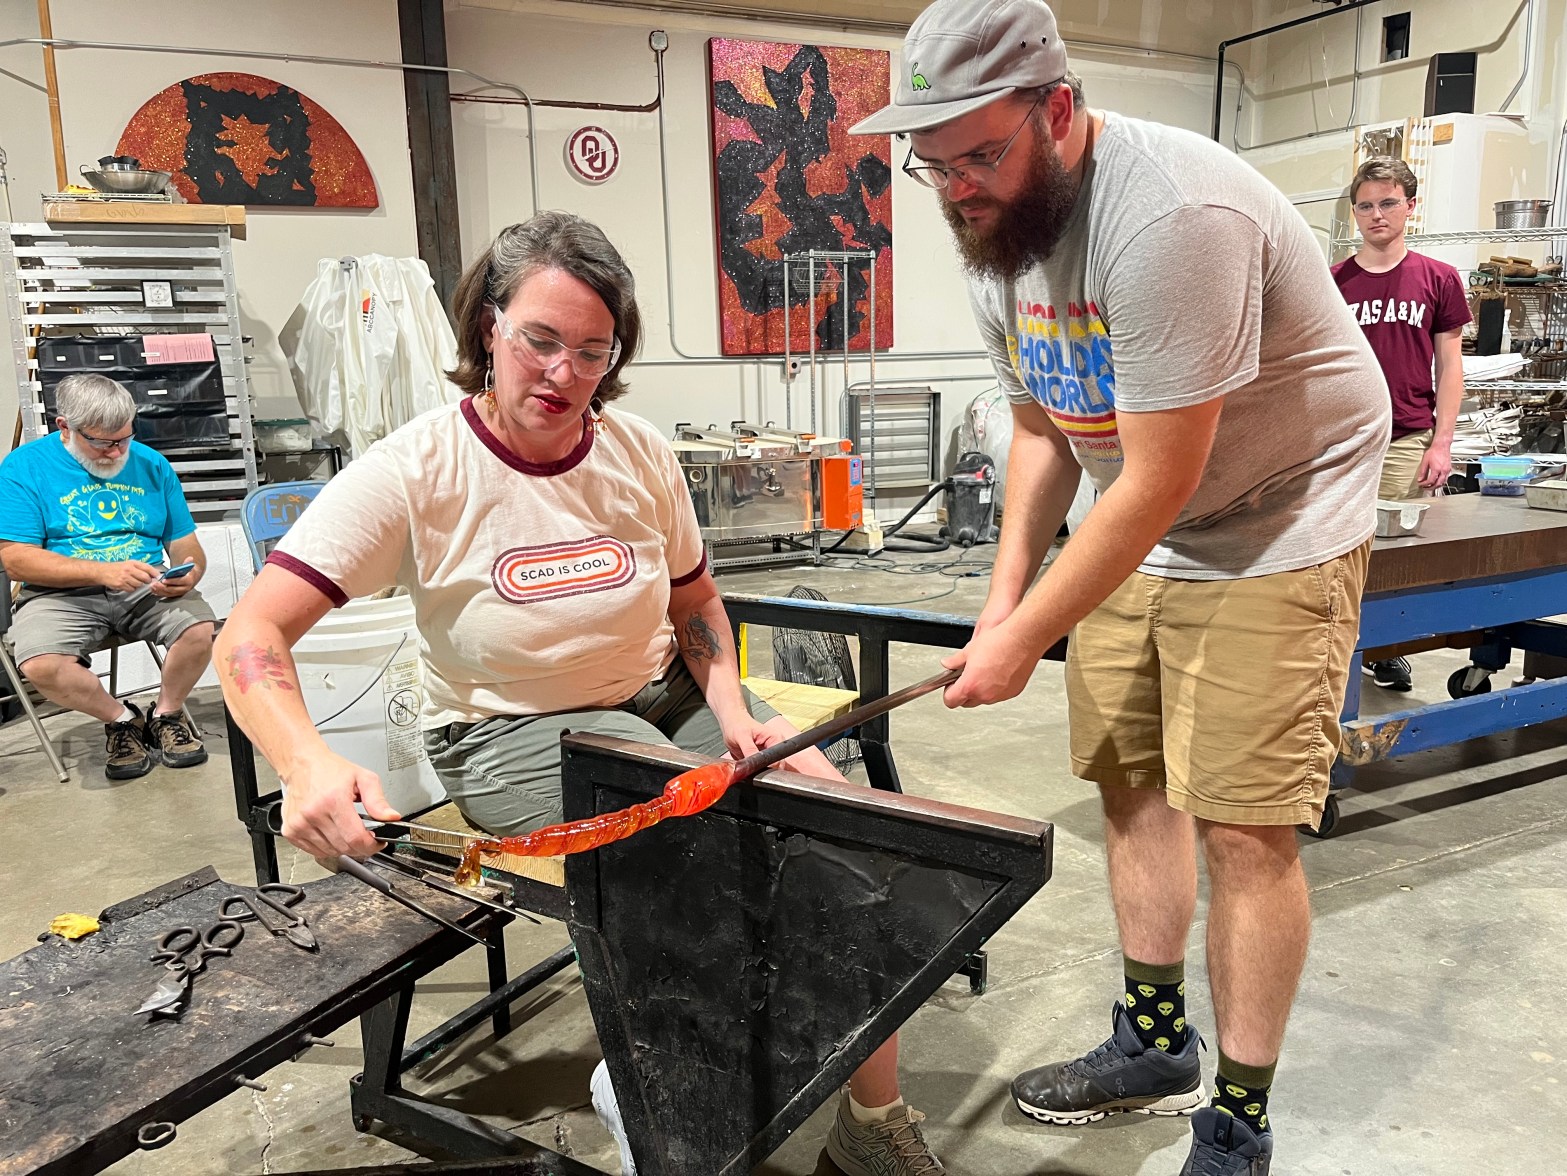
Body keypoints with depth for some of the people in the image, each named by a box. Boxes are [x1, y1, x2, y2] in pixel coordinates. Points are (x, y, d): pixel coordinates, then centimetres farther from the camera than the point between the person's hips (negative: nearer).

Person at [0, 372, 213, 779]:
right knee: (40, 665, -32)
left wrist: (189, 574, -15)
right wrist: (102, 571, -22)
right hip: (62, 595, -1)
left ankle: (167, 713, 2)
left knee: (200, 630, -29)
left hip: (146, 590, 2)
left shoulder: (150, 463, 10)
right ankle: (121, 720, 0)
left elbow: (186, 544, 11)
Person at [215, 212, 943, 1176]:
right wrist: (309, 761, -39)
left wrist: (732, 710, -6)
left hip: (665, 700, 5)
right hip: (511, 735, -4)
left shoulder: (640, 453, -2)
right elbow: (251, 637, -19)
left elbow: (696, 602, 12)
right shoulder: (418, 470, -15)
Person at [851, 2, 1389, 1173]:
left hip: (1273, 527, -7)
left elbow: (1160, 485, -26)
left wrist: (1025, 640, -20)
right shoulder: (996, 234, -1)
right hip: (1131, 528, 8)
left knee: (1243, 826, -8)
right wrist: (1008, 586, -3)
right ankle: (1155, 1045, 29)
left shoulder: (1168, 217, -28)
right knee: (1132, 787, 10)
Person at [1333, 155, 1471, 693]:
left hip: (1409, 443, 0)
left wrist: (1442, 442, -2)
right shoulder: (1330, 283, 6)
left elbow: (1449, 366, 6)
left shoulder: (1439, 279, 6)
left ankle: (1386, 648, 19)